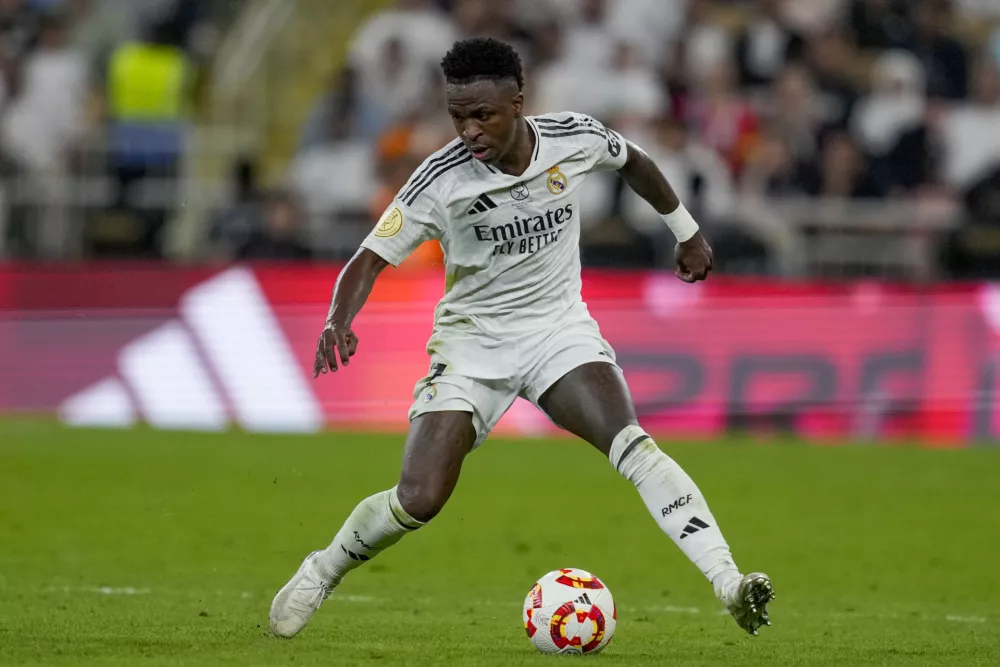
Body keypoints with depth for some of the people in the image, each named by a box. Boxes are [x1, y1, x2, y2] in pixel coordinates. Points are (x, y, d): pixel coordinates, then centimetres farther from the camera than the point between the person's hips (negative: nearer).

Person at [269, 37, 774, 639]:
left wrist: (687, 232, 24)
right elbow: (372, 257, -16)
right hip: (472, 341, -1)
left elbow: (632, 161, 12)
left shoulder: (573, 138, -11)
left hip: (559, 327, 1)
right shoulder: (441, 181, -19)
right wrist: (339, 323, -36)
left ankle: (729, 584, -31)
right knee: (418, 502, -12)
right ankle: (321, 574, 16)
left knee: (632, 445, -26)